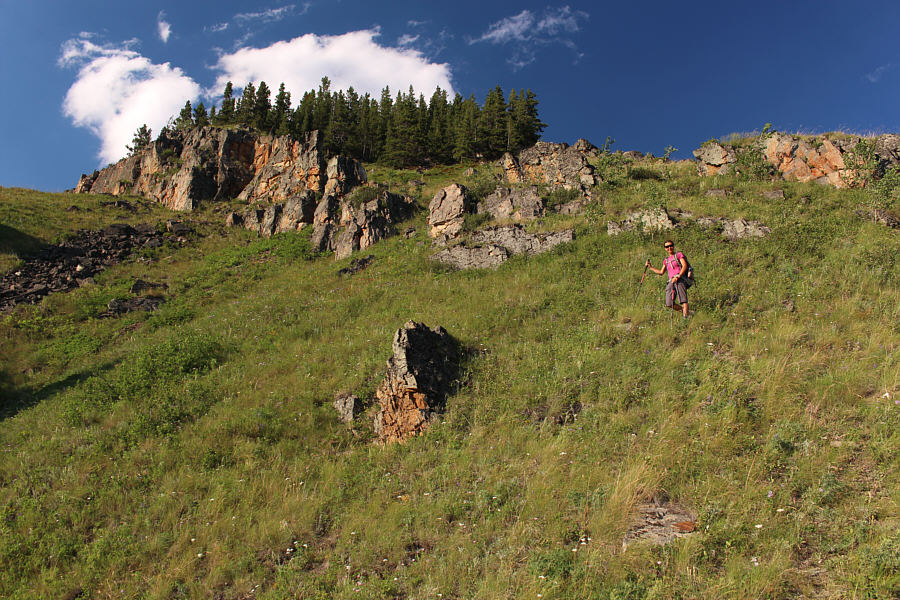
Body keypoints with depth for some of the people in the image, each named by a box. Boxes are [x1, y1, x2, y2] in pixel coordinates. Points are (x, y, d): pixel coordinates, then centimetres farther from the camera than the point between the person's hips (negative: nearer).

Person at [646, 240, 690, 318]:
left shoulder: (679, 254, 11)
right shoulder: (666, 260, 28)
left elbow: (685, 266, -3)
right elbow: (661, 272, 33)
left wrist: (678, 276, -17)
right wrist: (650, 267, 28)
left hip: (680, 280, -5)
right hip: (671, 282, 5)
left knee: (683, 301, -20)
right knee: (669, 304, -10)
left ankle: (685, 316, -26)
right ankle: (683, 310, 12)